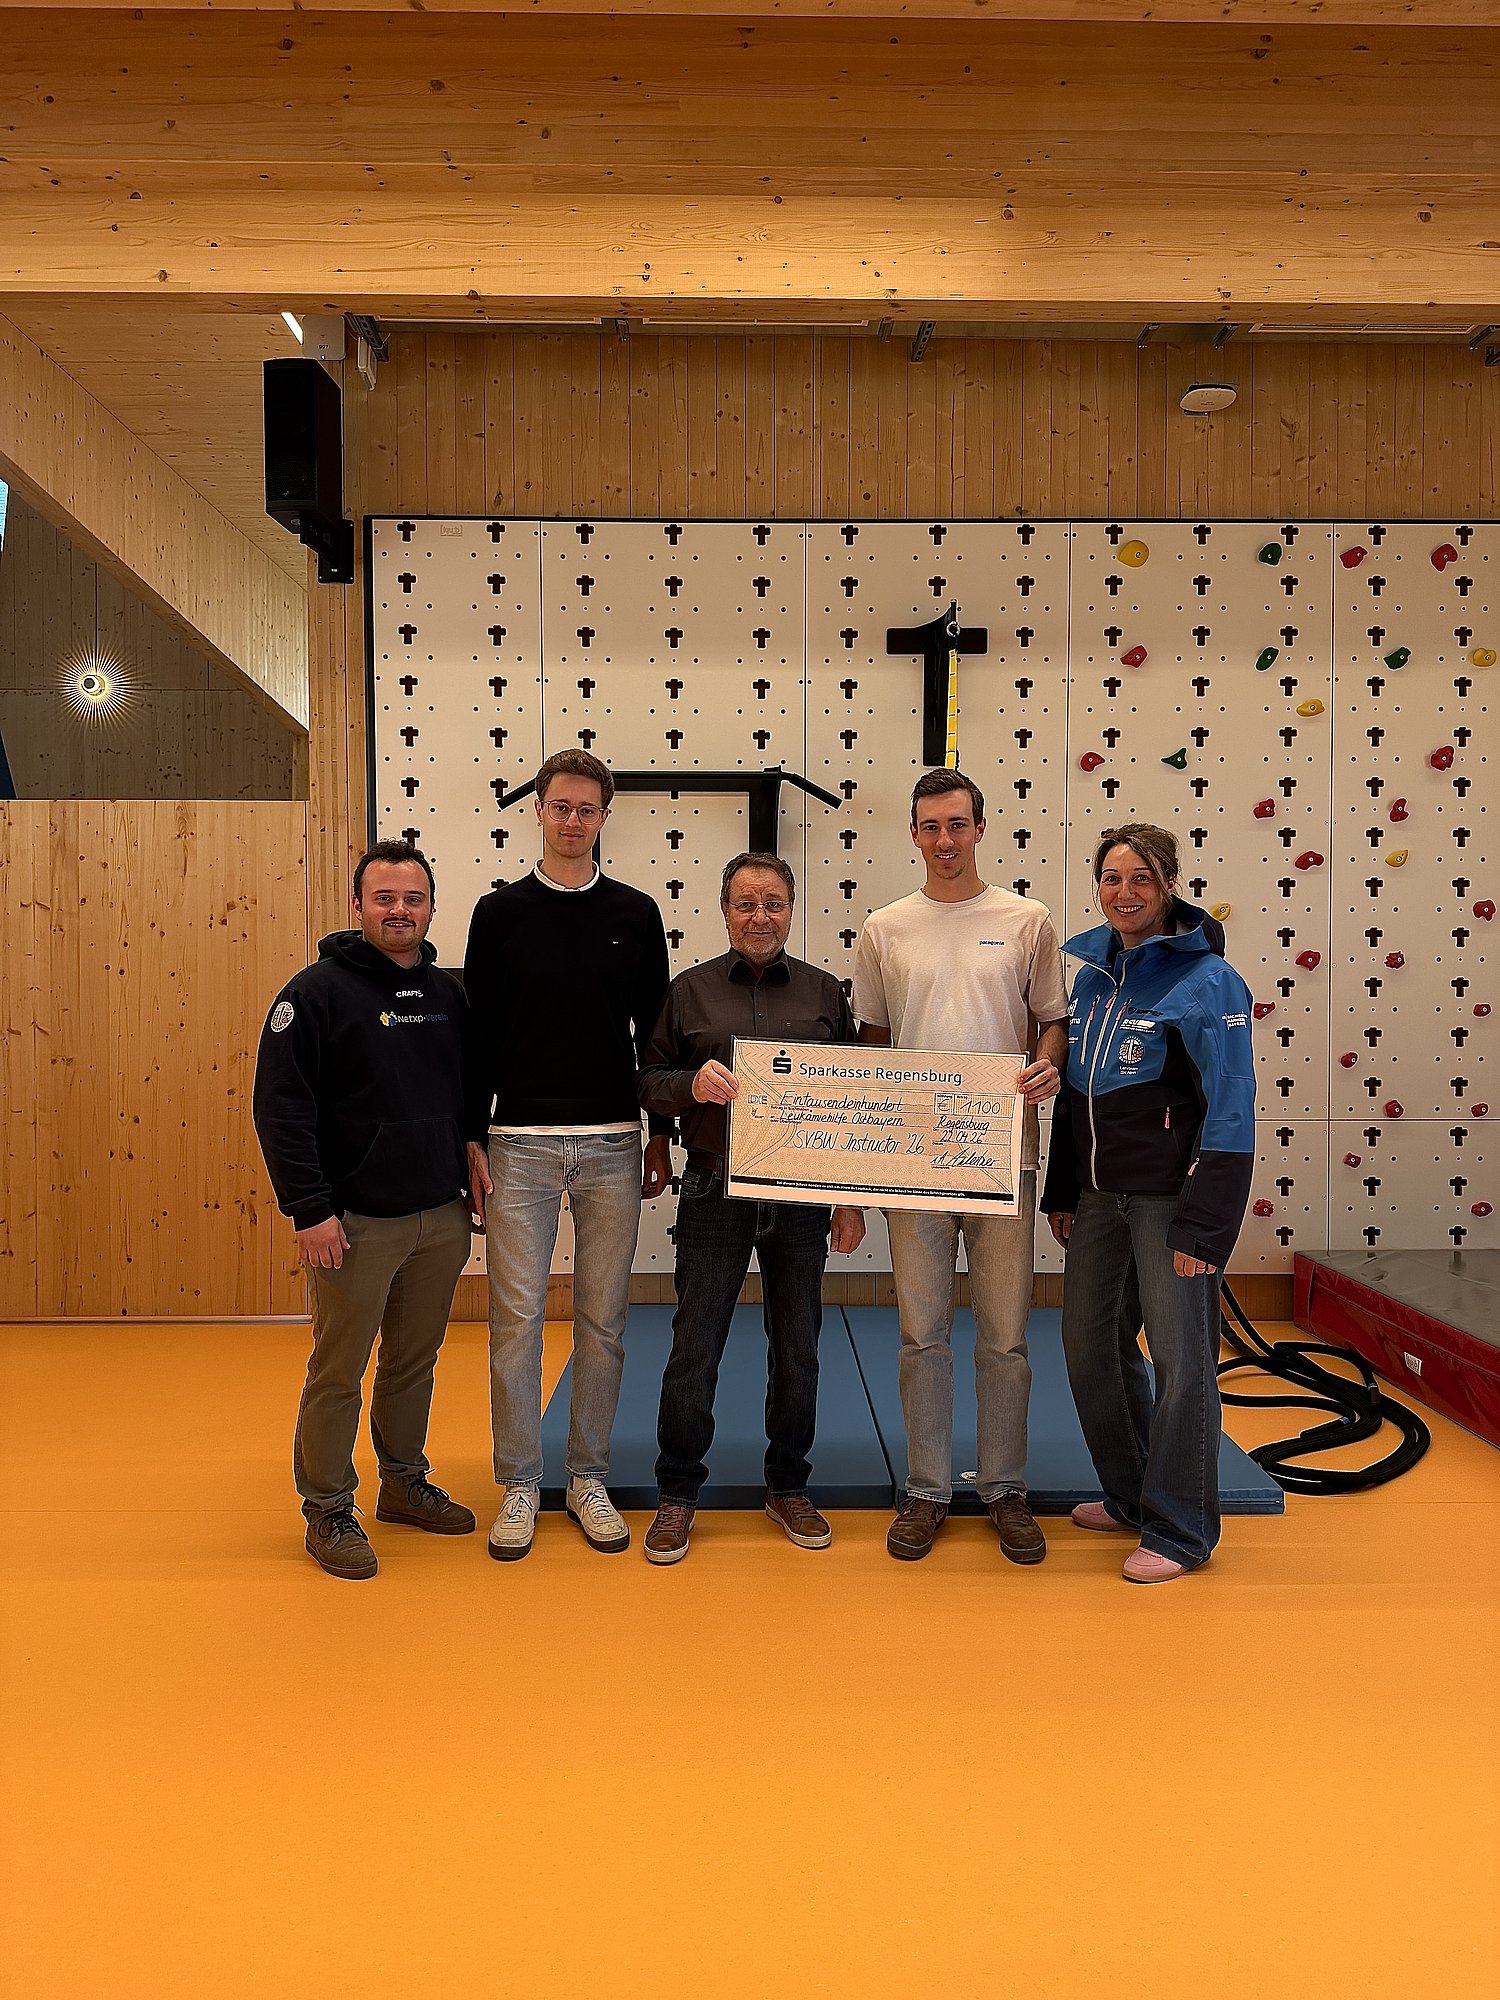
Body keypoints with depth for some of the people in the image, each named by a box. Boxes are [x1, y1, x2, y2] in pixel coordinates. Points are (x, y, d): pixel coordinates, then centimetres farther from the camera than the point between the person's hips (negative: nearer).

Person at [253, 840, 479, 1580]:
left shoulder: (448, 994, 8)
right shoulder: (318, 991, -9)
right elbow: (281, 1107, -12)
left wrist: (473, 1186, 14)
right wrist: (309, 1210, -17)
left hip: (441, 1220, 5)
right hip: (356, 1222, -5)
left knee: (416, 1361, 17)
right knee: (338, 1372, 4)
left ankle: (406, 1483, 34)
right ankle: (328, 1510, 20)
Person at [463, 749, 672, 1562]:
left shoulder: (635, 913, 6)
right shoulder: (500, 912, 3)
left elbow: (656, 1029, 8)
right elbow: (478, 1034, 2)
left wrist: (662, 1136, 6)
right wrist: (473, 1140, -2)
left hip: (614, 1147, 1)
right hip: (520, 1145, -1)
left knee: (602, 1319, 8)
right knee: (516, 1317, 2)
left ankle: (589, 1478, 23)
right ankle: (519, 1484, 18)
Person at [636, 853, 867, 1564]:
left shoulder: (825, 992, 6)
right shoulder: (690, 990, 4)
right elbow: (649, 1083, 6)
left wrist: (852, 1202, 6)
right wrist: (692, 1084, -17)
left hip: (801, 1197, 1)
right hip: (715, 1192, -1)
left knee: (797, 1350, 11)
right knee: (694, 1348, 3)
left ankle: (788, 1487, 30)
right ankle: (677, 1495, 21)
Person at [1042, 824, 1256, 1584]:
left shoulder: (1209, 980, -11)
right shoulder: (1090, 967, 9)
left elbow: (1230, 1114, -13)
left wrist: (1202, 1226, -16)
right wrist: (1062, 1193, 13)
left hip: (1170, 1195, -7)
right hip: (1099, 1192, 7)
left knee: (1180, 1356, 2)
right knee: (1090, 1342, 13)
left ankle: (1179, 1532, 19)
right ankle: (1130, 1497, 34)